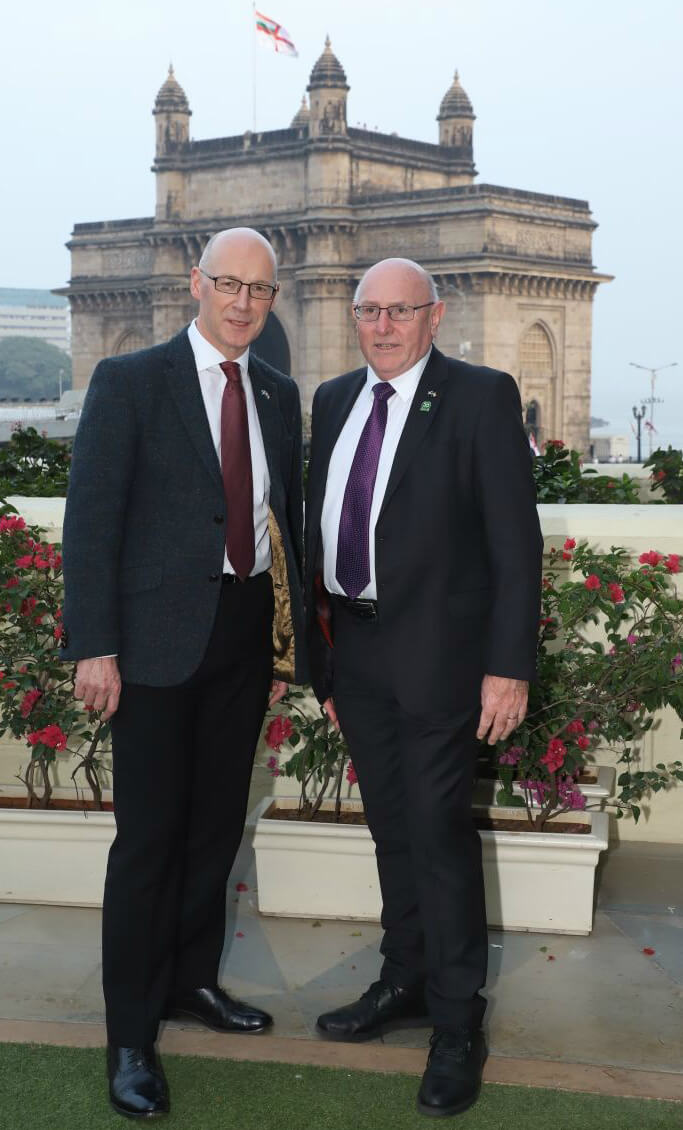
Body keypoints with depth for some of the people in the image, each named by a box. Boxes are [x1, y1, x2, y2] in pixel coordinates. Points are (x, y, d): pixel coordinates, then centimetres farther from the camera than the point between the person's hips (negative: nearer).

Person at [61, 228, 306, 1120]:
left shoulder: (280, 394, 11)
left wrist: (287, 642, 11)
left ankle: (192, 979, 35)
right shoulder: (130, 381, -5)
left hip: (248, 635, 5)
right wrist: (94, 646, -15)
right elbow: (91, 519, -9)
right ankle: (131, 1033, 15)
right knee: (149, 836, 1)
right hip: (161, 636, -5)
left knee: (218, 825, 15)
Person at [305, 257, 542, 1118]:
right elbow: (320, 523, 10)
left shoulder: (481, 397, -8)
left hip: (436, 651, -5)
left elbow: (516, 541, -10)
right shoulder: (334, 401, 9)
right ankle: (405, 980, 34)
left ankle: (457, 1022, 15)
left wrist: (510, 666, -15)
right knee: (390, 827, 17)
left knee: (440, 833, -1)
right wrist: (322, 653, 9)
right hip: (354, 646, 6)